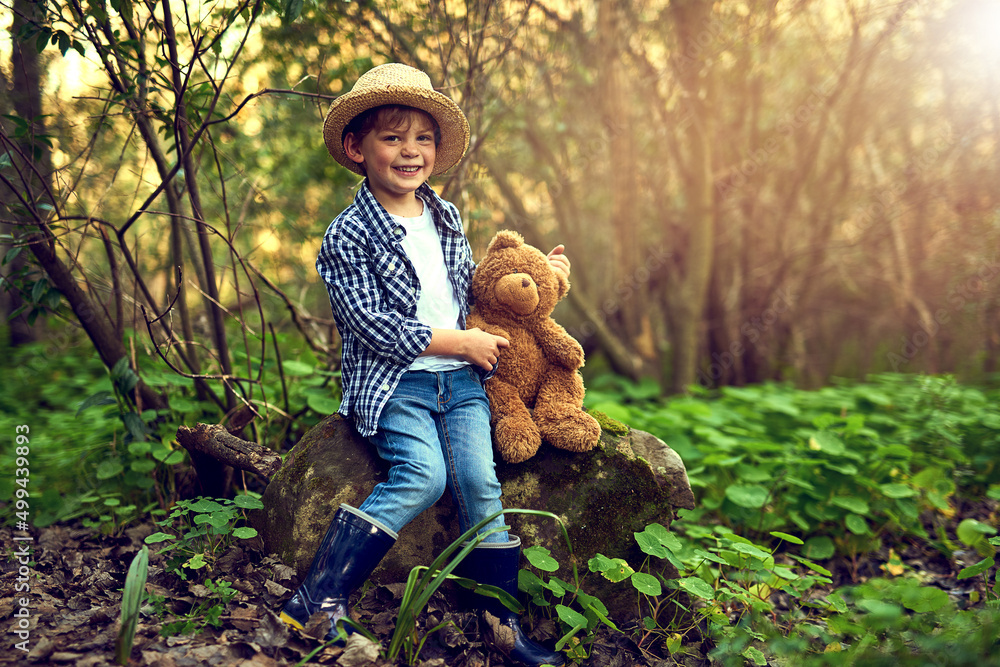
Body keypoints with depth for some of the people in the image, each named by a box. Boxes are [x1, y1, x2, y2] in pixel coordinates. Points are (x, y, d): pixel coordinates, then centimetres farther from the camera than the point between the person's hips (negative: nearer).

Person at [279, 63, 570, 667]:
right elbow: (369, 323, -14)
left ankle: (502, 617, -1)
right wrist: (456, 341, -13)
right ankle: (320, 598, -16)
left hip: (461, 379, 5)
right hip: (393, 382, -5)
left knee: (480, 480, -12)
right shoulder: (348, 235, -5)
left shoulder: (448, 219, 15)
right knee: (423, 475, -26)